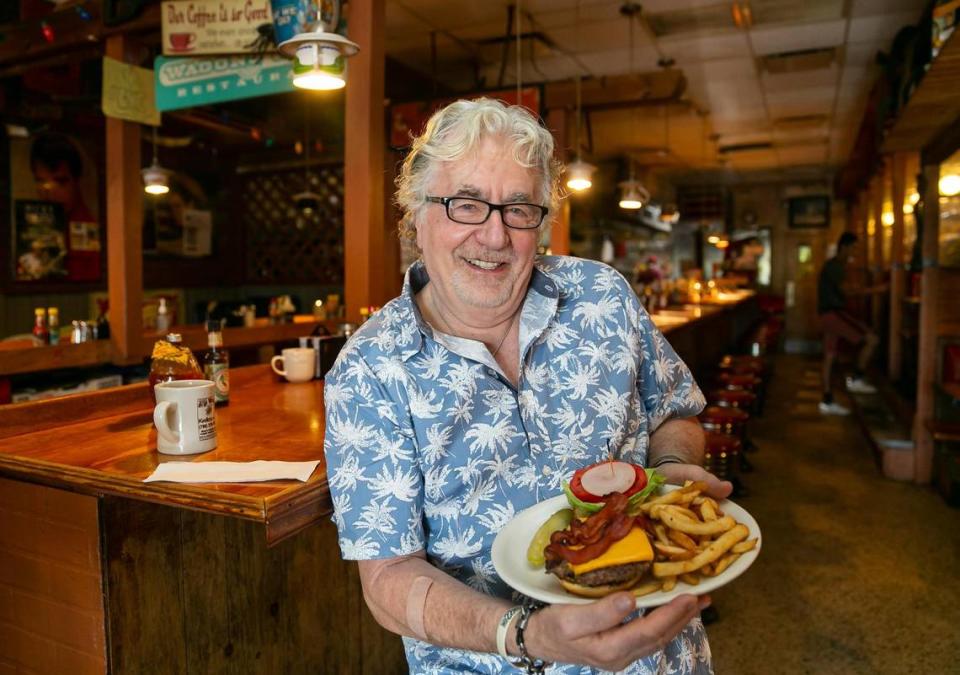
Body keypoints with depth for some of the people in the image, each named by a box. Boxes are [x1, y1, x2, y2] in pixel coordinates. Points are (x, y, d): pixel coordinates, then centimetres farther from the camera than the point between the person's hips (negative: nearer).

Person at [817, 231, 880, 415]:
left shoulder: (836, 265, 20)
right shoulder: (835, 265, -12)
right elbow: (847, 291, -22)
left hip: (830, 314, 10)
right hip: (833, 313, -10)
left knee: (830, 357, 9)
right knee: (871, 339, -12)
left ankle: (827, 402, 11)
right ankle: (856, 379, -2)